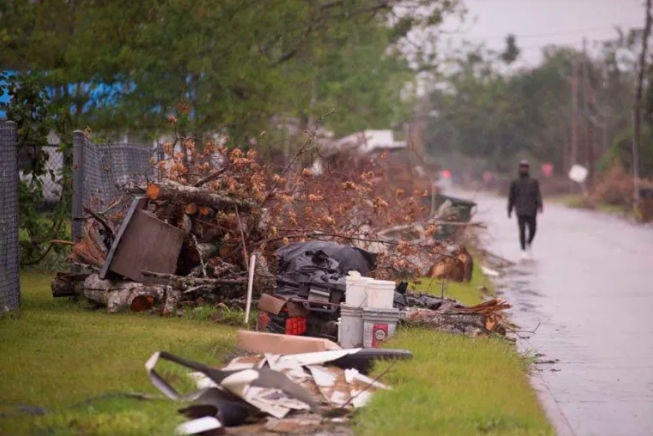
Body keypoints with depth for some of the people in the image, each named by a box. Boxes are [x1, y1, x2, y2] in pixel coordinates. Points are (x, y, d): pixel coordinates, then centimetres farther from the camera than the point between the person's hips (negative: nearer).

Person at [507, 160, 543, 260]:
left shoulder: (533, 182, 10)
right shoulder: (515, 182, 9)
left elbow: (538, 195, 3)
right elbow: (511, 197, 13)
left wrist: (540, 205, -12)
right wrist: (509, 210, 12)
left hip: (531, 211, 1)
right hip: (520, 211, -1)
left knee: (532, 229, 0)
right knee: (522, 230, -7)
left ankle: (528, 244, 29)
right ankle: (523, 250, -4)